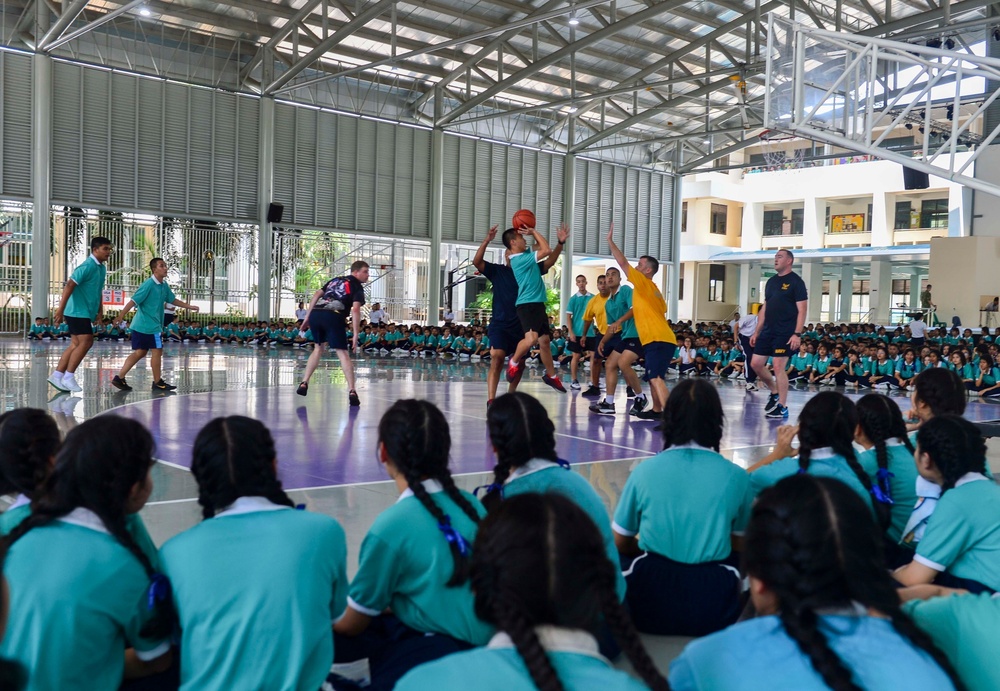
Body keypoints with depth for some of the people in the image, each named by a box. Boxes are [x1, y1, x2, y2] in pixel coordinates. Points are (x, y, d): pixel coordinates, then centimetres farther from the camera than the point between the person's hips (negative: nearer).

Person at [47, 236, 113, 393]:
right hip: (78, 311, -9)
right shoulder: (87, 266, -17)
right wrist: (60, 310, -24)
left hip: (86, 313, 9)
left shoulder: (102, 268, 11)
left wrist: (100, 311, 19)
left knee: (76, 344, 9)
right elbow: (69, 286, -21)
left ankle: (57, 375, 15)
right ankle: (68, 377, -4)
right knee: (85, 342, -12)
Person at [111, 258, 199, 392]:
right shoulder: (148, 284, -17)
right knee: (157, 351, 0)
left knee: (140, 352, 10)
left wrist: (190, 307, 21)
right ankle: (158, 383, 12)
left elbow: (173, 300, 22)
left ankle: (119, 378, 11)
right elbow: (133, 301, -19)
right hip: (150, 325, -9)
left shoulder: (164, 285, 8)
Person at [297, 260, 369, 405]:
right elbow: (355, 309, -5)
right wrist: (355, 334, -8)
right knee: (342, 353, -1)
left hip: (315, 314, 5)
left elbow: (316, 295, 22)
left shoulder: (335, 280, 30)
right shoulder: (357, 287, 11)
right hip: (333, 317, -5)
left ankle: (304, 384, 21)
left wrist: (307, 317, 23)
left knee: (318, 348, 25)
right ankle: (351, 392, -10)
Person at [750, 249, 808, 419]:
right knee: (756, 363, 5)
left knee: (778, 367, -8)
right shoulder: (771, 281, 15)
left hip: (785, 333, -7)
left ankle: (782, 407, 1)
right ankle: (774, 393, 25)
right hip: (768, 330, 8)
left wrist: (797, 334, -19)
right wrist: (756, 332, 15)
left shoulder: (796, 281, -6)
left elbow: (801, 310, -11)